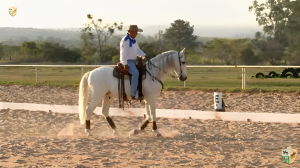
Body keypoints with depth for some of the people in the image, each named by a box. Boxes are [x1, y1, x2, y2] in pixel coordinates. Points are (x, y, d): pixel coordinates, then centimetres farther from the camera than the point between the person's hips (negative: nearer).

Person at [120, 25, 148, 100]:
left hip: (134, 61, 10)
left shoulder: (134, 40, 13)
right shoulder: (125, 40, -15)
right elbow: (123, 52, -20)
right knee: (135, 73, -30)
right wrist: (125, 64, -25)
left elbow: (137, 50, 22)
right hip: (127, 62, -10)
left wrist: (144, 55, 4)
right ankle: (133, 94, -31)